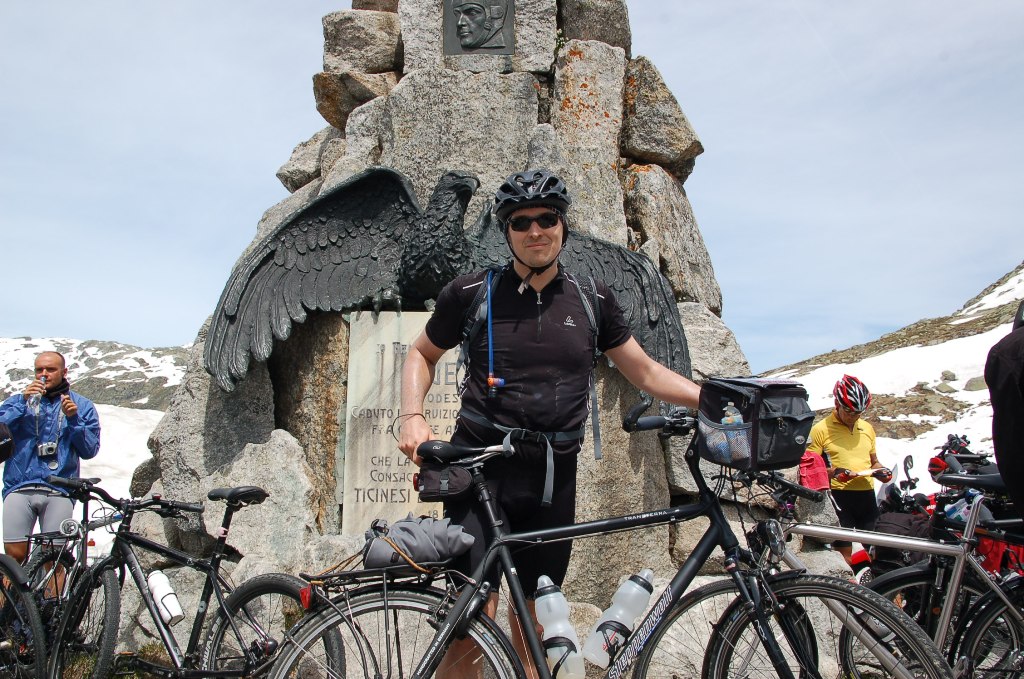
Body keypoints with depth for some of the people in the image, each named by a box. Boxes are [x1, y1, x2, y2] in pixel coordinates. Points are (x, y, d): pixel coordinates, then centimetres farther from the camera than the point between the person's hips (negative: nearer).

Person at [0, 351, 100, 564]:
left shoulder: (82, 406, 13)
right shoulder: (17, 401, 16)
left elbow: (90, 450, 3)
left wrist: (73, 419, -9)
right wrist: (24, 402, -10)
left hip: (59, 491, -1)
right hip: (20, 487, 1)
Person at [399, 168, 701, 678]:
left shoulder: (592, 299, 8)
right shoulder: (472, 293, 1)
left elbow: (645, 371, 13)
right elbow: (422, 354, 13)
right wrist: (413, 416, -4)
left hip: (553, 475, 3)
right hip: (482, 464, -2)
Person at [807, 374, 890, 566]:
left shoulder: (867, 428, 15)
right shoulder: (821, 429, -3)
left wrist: (881, 471, 4)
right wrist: (833, 473, -23)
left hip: (867, 495, 6)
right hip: (839, 497, -6)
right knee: (844, 558, -7)